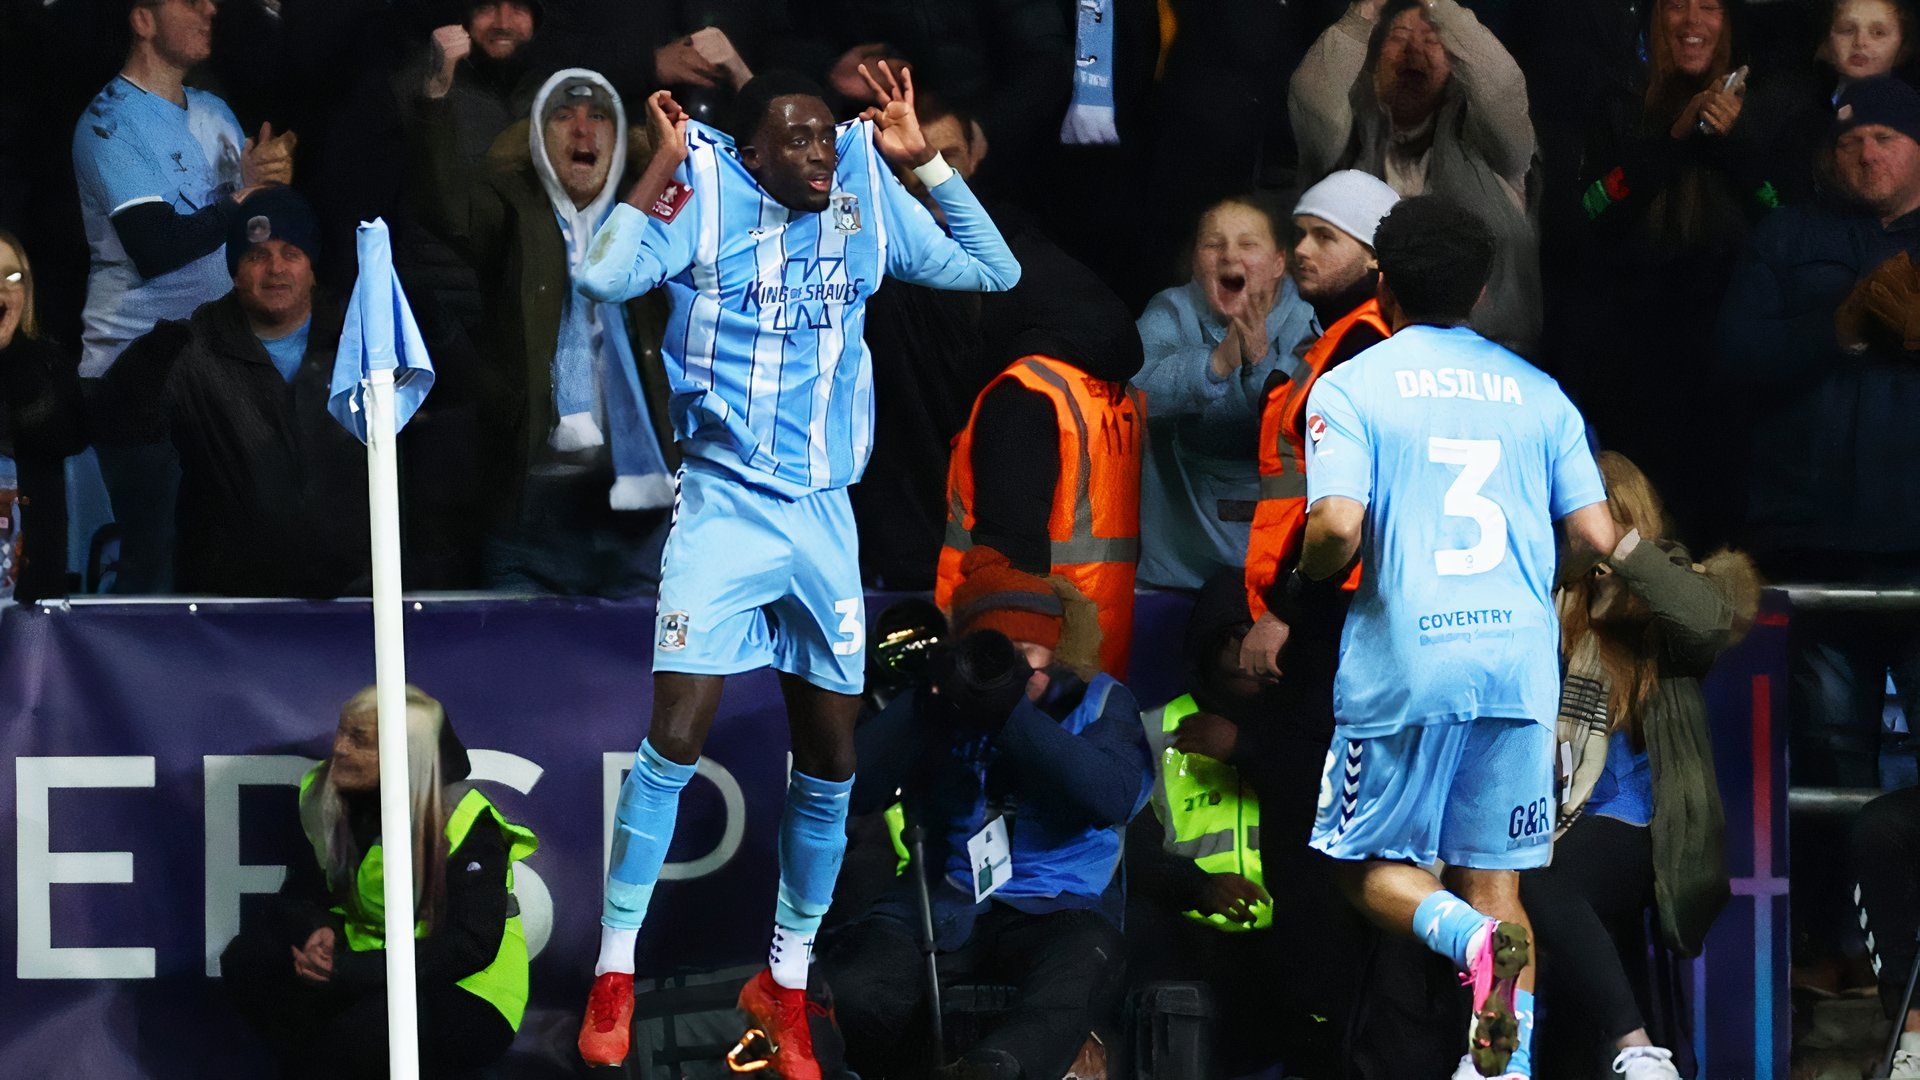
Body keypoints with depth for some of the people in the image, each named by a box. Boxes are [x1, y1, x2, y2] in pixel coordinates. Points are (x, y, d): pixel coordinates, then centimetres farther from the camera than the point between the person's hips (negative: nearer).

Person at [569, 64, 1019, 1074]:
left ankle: (785, 983, 22)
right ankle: (613, 978, -2)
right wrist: (665, 162, -19)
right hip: (724, 507, -4)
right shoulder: (705, 197, -9)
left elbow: (994, 270, 10)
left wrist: (922, 158, 2)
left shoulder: (868, 197, 3)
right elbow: (601, 276, -25)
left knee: (831, 761, 7)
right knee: (675, 736, -12)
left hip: (825, 517, 4)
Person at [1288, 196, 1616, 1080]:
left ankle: (1475, 940, -19)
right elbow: (1596, 539, 6)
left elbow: (1338, 524, -14)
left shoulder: (1349, 387, 0)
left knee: (1369, 863, 10)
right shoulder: (1537, 392, 12)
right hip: (1519, 662, 3)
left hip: (1404, 663, -3)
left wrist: (1305, 584, 7)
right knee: (1494, 877, 9)